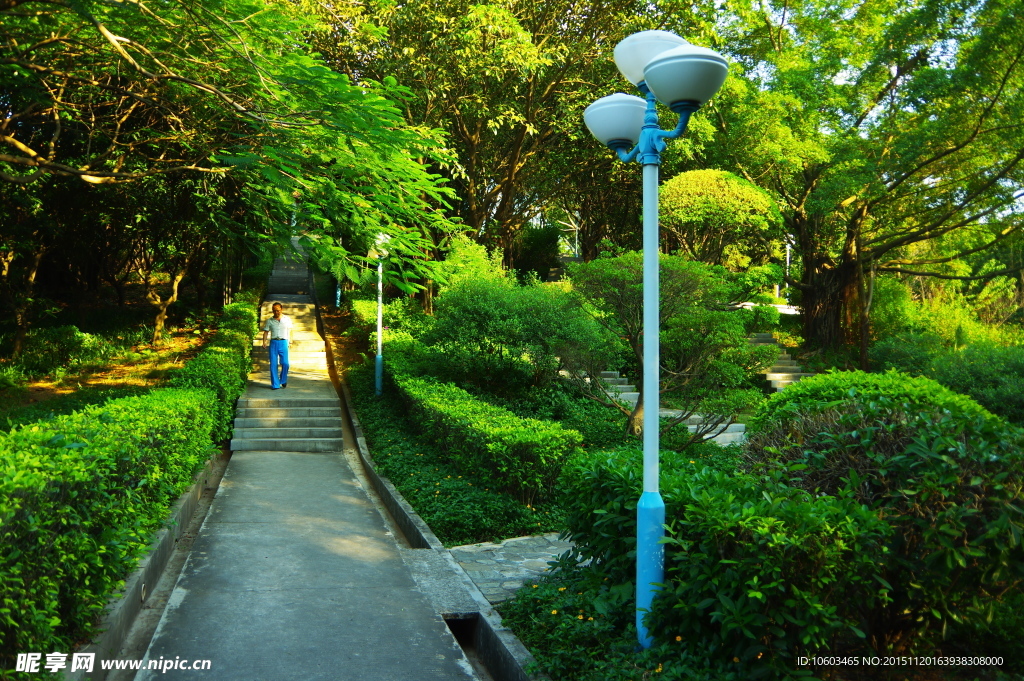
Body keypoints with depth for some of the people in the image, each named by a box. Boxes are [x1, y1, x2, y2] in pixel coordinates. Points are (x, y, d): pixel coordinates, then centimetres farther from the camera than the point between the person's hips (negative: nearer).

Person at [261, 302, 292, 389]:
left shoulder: (287, 319, 6)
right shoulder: (269, 320, 5)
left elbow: (289, 330, 15)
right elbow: (266, 332, 7)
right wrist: (264, 342, -8)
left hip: (283, 342, 0)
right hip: (273, 343, 1)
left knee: (285, 363, -7)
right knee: (273, 364, -1)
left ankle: (283, 380, 18)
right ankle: (275, 384, 5)